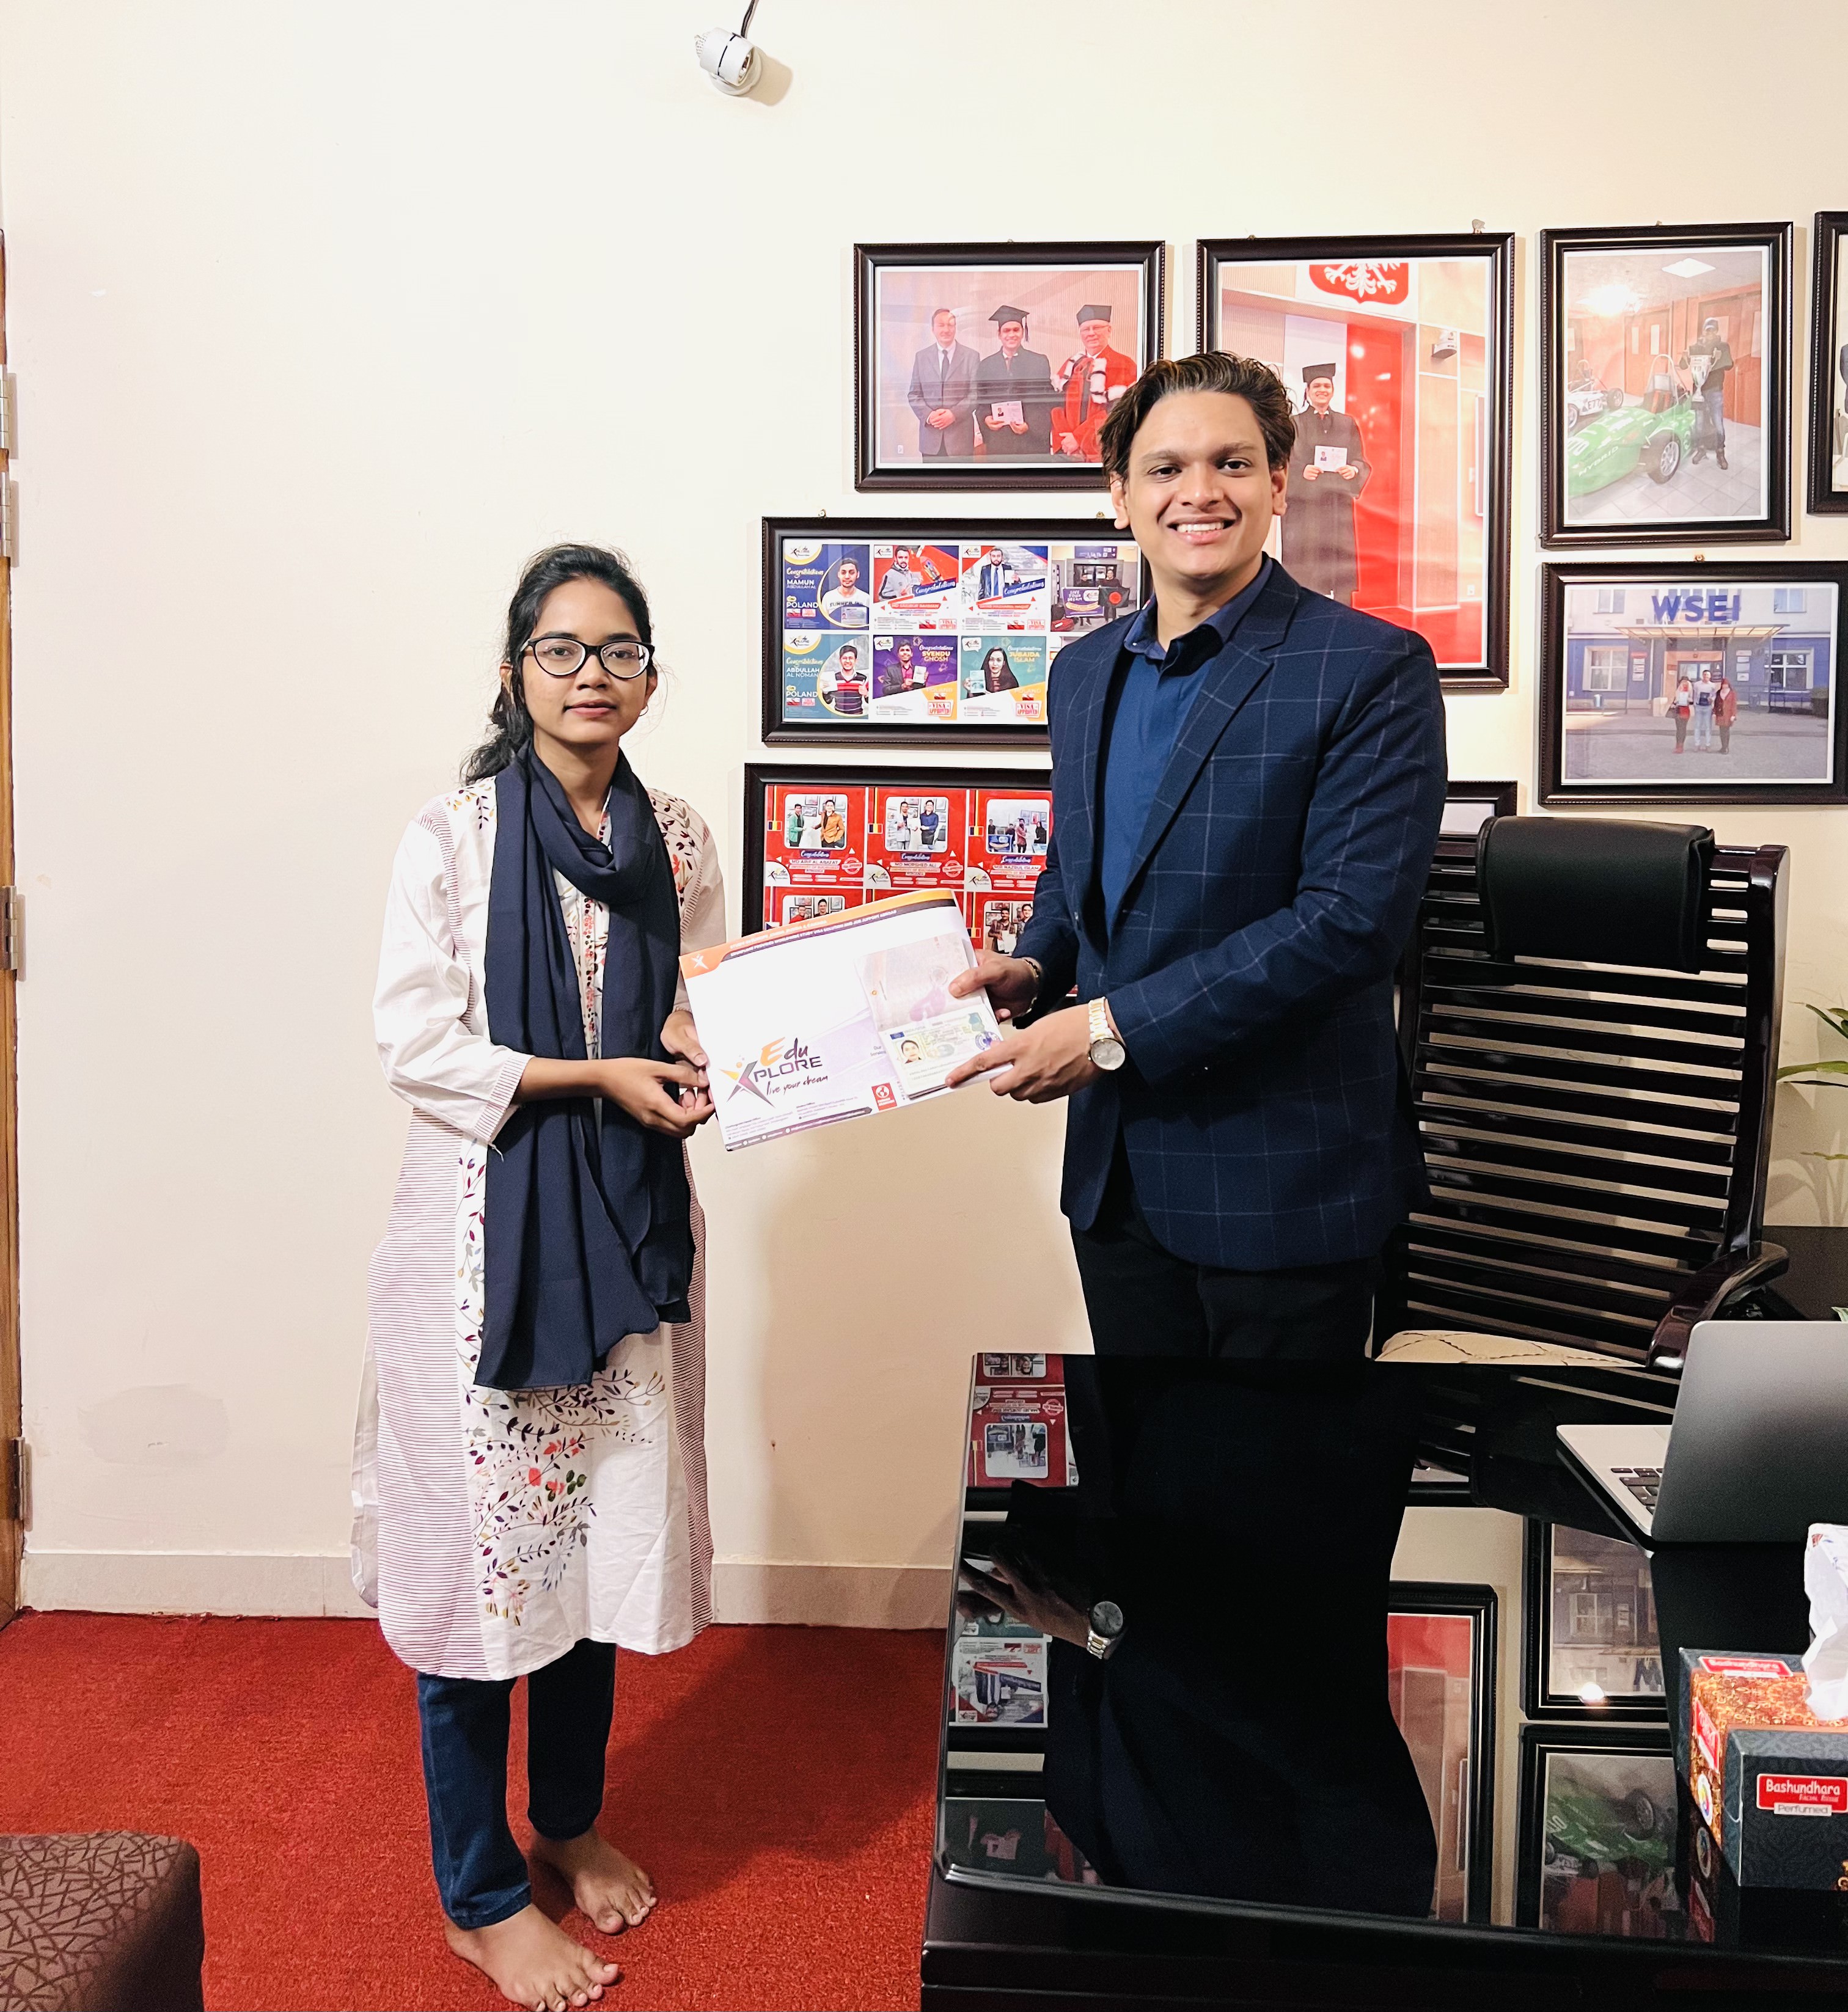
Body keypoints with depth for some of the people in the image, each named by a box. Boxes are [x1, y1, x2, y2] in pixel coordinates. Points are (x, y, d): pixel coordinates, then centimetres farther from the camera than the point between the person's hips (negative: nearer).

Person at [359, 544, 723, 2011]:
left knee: (602, 1528, 14)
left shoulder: (678, 842, 6)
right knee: (487, 1536, 2)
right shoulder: (451, 839, -6)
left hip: (630, 1225, 4)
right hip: (486, 1224, -4)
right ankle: (481, 1894, 20)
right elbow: (416, 1046, -10)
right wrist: (597, 1077, -16)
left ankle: (570, 1817, 36)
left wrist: (699, 1052, -9)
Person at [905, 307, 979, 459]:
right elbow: (913, 394, 9)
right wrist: (928, 415, -10)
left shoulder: (971, 356, 4)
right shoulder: (921, 357, 10)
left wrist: (954, 414, -15)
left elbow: (976, 393, -1)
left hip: (960, 436, -2)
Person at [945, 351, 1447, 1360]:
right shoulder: (1084, 670, 10)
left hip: (1283, 1182, -6)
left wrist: (1112, 1028, -21)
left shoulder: (1371, 669, -12)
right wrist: (1036, 968, 1)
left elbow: (1351, 916, -20)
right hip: (1117, 1169, 6)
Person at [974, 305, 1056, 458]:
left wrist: (1030, 426, -11)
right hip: (998, 444, 1)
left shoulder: (1040, 362, 7)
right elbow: (980, 403, 15)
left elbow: (1047, 403, 4)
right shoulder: (986, 365, 14)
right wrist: (986, 419, -6)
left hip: (1033, 443, -1)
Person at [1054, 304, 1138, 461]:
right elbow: (1057, 404, 8)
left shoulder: (1123, 366, 0)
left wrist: (1078, 438, -14)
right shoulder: (1071, 365, 15)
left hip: (1103, 451, -4)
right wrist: (1066, 440, -9)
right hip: (1068, 450, 4)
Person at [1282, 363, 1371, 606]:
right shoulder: (1294, 425, 8)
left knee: (1339, 565, -2)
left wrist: (1354, 470, -12)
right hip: (1303, 503, -2)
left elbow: (1362, 461, 11)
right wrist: (1302, 471, -21)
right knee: (1305, 562, -8)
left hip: (1338, 503, 2)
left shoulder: (1347, 425, 15)